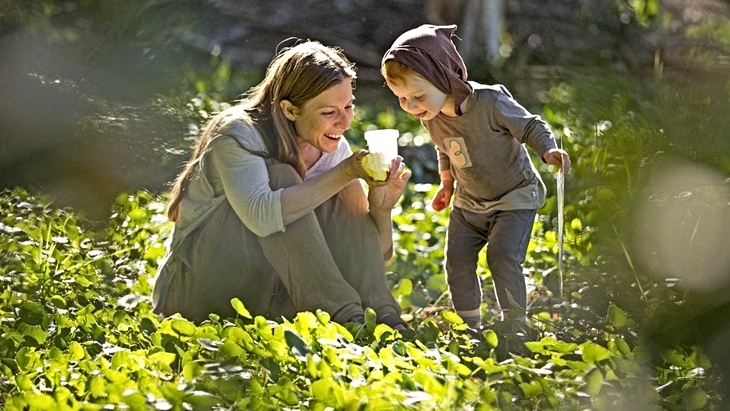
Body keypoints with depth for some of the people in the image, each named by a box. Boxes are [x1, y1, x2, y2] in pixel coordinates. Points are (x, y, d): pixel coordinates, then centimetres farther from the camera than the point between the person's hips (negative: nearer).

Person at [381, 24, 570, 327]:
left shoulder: (490, 102, -29)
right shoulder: (430, 117, -8)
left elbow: (530, 127, -18)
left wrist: (549, 150, -35)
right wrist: (447, 183, 19)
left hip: (514, 196, -6)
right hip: (469, 202, 6)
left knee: (502, 257, -19)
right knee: (457, 260, 0)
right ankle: (469, 324, 15)